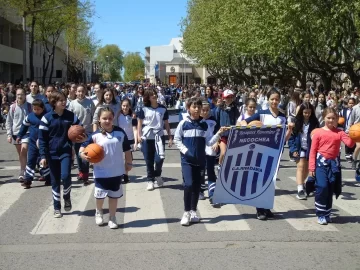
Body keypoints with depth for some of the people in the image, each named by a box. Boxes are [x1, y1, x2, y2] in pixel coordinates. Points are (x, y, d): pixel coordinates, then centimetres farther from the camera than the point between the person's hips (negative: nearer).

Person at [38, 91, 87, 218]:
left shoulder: (71, 116, -1)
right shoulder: (47, 117, -6)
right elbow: (42, 138, -4)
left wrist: (83, 137, -14)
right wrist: (43, 156, -10)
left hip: (66, 152, 0)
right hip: (52, 154, 0)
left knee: (65, 176, -17)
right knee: (55, 181, 7)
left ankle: (67, 198, 13)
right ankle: (57, 208, 19)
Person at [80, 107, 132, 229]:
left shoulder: (120, 133, -5)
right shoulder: (95, 135, -11)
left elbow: (127, 149, 5)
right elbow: (83, 146, -5)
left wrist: (129, 163, 9)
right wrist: (82, 153, -26)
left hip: (117, 171, 1)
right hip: (101, 171, -1)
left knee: (114, 196, 12)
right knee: (100, 195, 10)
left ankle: (112, 218, 27)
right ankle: (99, 212, 39)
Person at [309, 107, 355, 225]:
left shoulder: (339, 132, 4)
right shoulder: (318, 133, -3)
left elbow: (350, 144, -9)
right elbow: (313, 151, -3)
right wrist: (311, 167, -7)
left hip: (334, 163, 3)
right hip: (321, 162, -3)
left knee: (330, 189, 10)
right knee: (322, 187, -13)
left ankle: (327, 214, 22)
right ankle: (321, 215, 0)